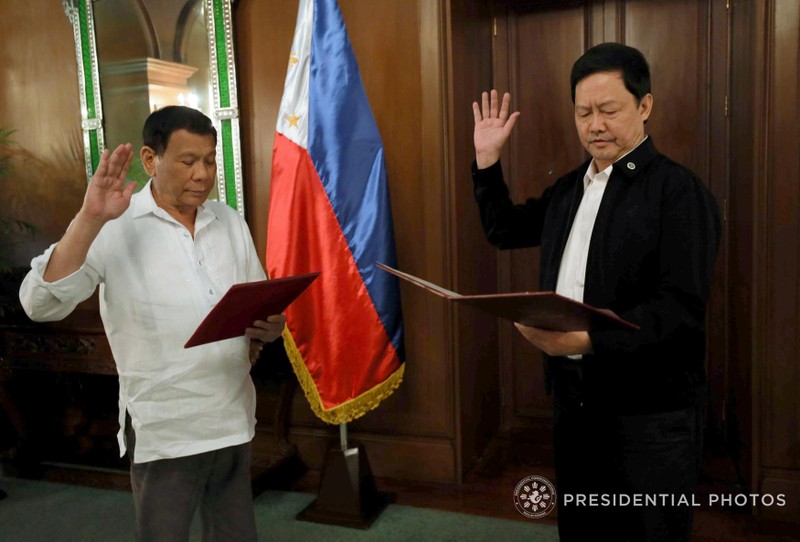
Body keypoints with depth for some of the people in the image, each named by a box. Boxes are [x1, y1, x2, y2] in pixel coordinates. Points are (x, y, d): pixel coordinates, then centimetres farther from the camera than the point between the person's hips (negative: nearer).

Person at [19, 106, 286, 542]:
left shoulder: (231, 222, 6)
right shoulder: (113, 227, -9)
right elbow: (40, 304, -18)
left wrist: (268, 328, -9)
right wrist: (91, 219, -27)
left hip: (234, 420, 5)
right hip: (163, 431, -4)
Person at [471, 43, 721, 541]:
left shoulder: (680, 191, -12)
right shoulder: (569, 189, 11)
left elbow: (681, 305, -21)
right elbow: (504, 230, 22)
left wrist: (589, 338, -32)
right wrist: (487, 160, 11)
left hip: (650, 411, -6)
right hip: (573, 395, 7)